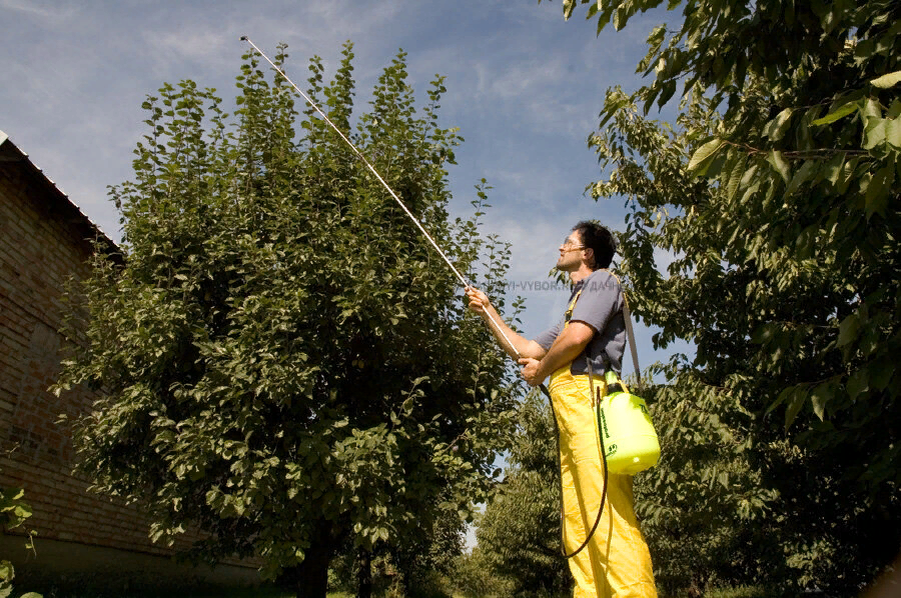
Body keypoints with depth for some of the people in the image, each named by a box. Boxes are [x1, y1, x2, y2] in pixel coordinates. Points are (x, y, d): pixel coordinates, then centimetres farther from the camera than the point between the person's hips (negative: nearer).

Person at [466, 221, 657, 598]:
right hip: (570, 413, 10)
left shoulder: (600, 281, 6)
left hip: (588, 400, -10)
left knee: (608, 517, -17)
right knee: (578, 524, 4)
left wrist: (539, 371, 4)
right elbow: (526, 350, 35)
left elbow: (576, 337, -12)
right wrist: (488, 312, 36)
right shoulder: (576, 303, 34)